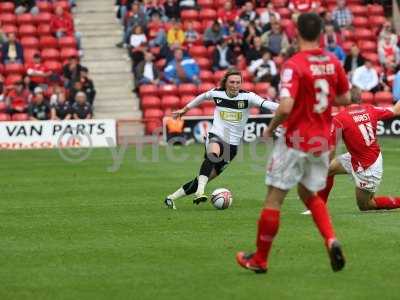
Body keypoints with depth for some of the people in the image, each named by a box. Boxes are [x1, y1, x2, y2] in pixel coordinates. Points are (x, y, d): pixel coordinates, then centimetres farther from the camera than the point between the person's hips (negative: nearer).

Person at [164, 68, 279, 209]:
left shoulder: (247, 97, -7)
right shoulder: (216, 93, -1)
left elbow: (265, 103, -23)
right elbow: (202, 97, 21)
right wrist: (185, 109, 31)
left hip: (232, 144, 1)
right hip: (215, 136, -1)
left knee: (203, 179, 2)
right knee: (214, 152, -39)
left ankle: (171, 198, 17)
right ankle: (200, 192, -48)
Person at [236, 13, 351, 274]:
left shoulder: (294, 65, -18)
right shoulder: (333, 62, 0)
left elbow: (285, 107, -26)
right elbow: (345, 99, 11)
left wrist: (271, 128, -8)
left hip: (295, 141, -6)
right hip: (322, 142, 6)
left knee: (274, 199, 5)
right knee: (311, 195, 23)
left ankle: (260, 260, 14)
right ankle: (331, 240, 0)